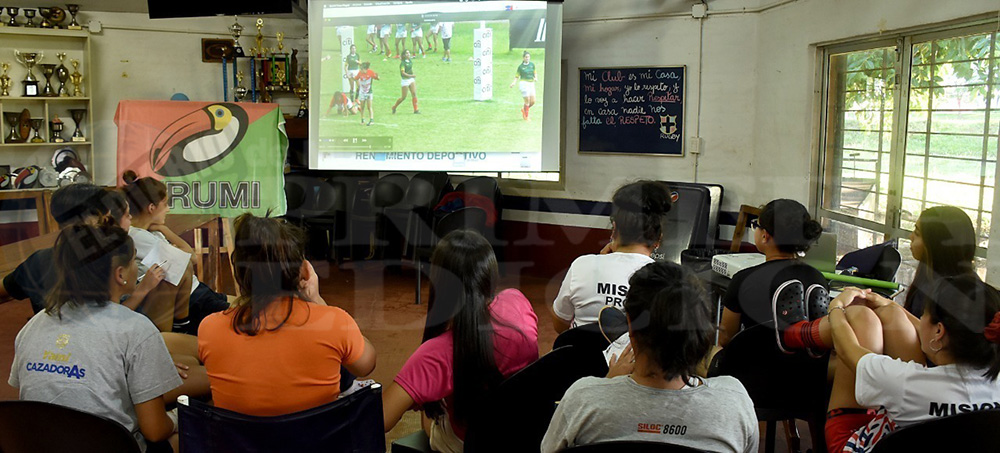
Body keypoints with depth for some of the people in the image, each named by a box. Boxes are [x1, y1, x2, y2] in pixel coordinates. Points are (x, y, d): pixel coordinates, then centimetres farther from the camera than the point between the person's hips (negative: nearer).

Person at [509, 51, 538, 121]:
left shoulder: (532, 64, 8)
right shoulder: (520, 66, -2)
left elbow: (535, 73, 18)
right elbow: (517, 76, 2)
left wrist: (536, 78, -3)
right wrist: (514, 82, -16)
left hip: (531, 83, 5)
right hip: (524, 83, -5)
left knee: (533, 101, 1)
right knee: (527, 100, -9)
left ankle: (523, 109, 28)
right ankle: (526, 117, 6)